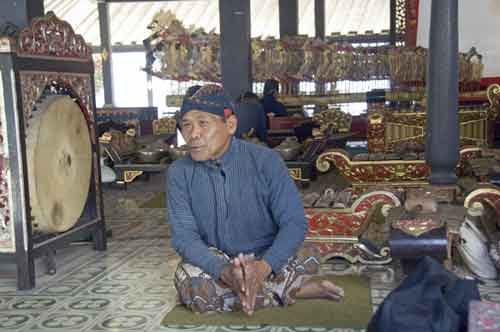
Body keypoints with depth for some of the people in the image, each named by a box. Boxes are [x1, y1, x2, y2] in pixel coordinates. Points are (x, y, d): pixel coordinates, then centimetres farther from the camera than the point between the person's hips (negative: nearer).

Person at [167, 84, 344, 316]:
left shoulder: (265, 161, -14)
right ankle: (293, 290, -17)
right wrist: (225, 271, -33)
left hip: (267, 258, -3)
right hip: (214, 262, 3)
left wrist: (263, 267, -35)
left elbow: (294, 222, -17)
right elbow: (183, 235, -14)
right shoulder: (178, 173, -8)